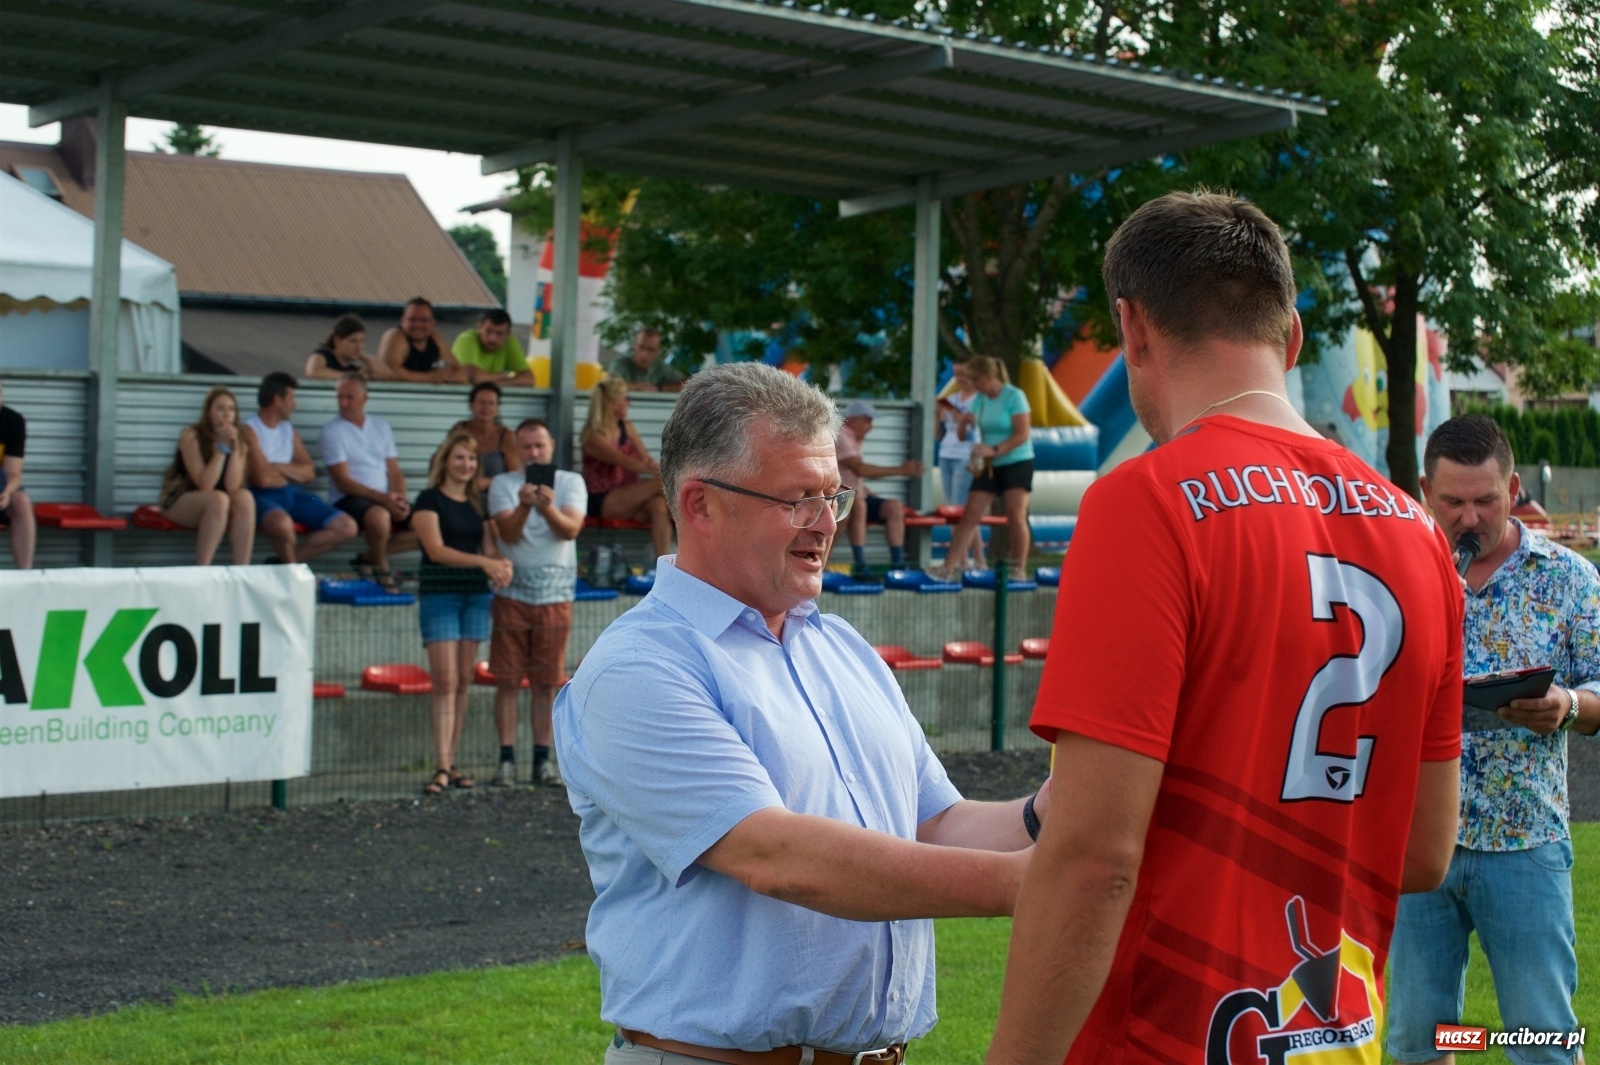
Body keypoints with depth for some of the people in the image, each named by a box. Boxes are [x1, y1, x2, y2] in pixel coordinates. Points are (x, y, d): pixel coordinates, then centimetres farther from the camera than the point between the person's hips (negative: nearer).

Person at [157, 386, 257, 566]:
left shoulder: (239, 441, -3)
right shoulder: (191, 436, -16)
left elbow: (232, 487, -15)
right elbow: (204, 485, -23)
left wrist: (234, 448, -22)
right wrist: (222, 447, -25)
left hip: (214, 505, 4)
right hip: (179, 500, -4)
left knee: (244, 498, -27)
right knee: (218, 499, -35)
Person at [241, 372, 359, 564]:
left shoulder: (288, 429, 16)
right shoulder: (249, 430, -9)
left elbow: (309, 473, 12)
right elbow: (262, 479, -18)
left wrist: (279, 468, -7)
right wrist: (292, 473, 3)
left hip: (292, 493, 8)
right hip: (264, 496, -8)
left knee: (347, 527, -5)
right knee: (282, 523, -43)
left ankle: (284, 561, -4)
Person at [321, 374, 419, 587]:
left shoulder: (381, 426, 14)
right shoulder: (333, 431, -4)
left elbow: (394, 472, 12)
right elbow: (343, 481, -11)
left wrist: (400, 500, -9)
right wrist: (382, 498, -22)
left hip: (386, 499, 6)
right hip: (349, 500, -6)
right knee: (379, 515, -39)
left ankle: (369, 557, -1)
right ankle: (381, 566, -8)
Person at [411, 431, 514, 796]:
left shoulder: (478, 503, 13)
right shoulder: (429, 500, -3)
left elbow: (490, 548, 9)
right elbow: (436, 549, -14)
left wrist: (501, 564, -15)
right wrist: (483, 561, -23)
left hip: (476, 595, 5)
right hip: (439, 595, -5)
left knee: (464, 682, 5)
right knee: (445, 682, -11)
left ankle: (452, 764, 9)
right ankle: (442, 768, -13)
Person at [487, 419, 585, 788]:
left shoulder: (571, 483, 4)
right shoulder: (503, 484, 4)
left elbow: (570, 529, -12)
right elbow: (508, 533, -9)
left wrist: (549, 509, -32)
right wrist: (524, 506, -28)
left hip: (555, 595, 0)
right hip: (512, 592, 0)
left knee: (546, 682, 5)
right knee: (507, 681, -1)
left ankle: (542, 760, 12)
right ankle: (507, 760, 3)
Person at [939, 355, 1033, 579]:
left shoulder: (1014, 396, -11)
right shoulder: (979, 399, 6)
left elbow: (1023, 434, -17)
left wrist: (995, 450, -26)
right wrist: (964, 423, -13)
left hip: (1017, 463, -5)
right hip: (989, 466, 5)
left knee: (1016, 516, -13)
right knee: (969, 516, -1)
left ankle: (1019, 570, -4)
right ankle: (949, 569, -2)